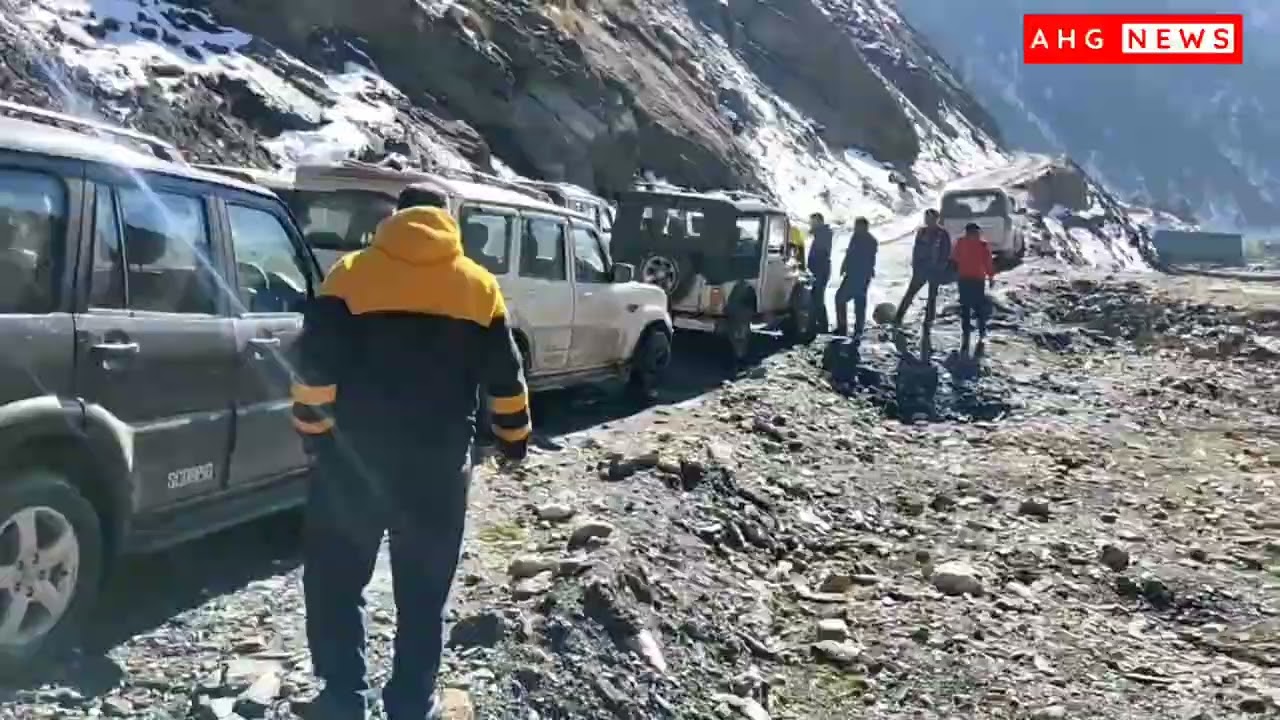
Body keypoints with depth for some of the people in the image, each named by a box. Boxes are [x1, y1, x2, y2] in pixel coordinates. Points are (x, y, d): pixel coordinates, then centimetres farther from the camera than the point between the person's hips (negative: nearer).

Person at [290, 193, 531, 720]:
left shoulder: (349, 275, -3)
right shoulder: (479, 286, 3)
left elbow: (315, 367, -7)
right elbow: (505, 377, 6)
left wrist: (313, 433, 4)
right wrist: (514, 438, 17)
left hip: (353, 457, -1)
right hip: (440, 463, 2)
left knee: (336, 580, 14)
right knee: (423, 591, 12)